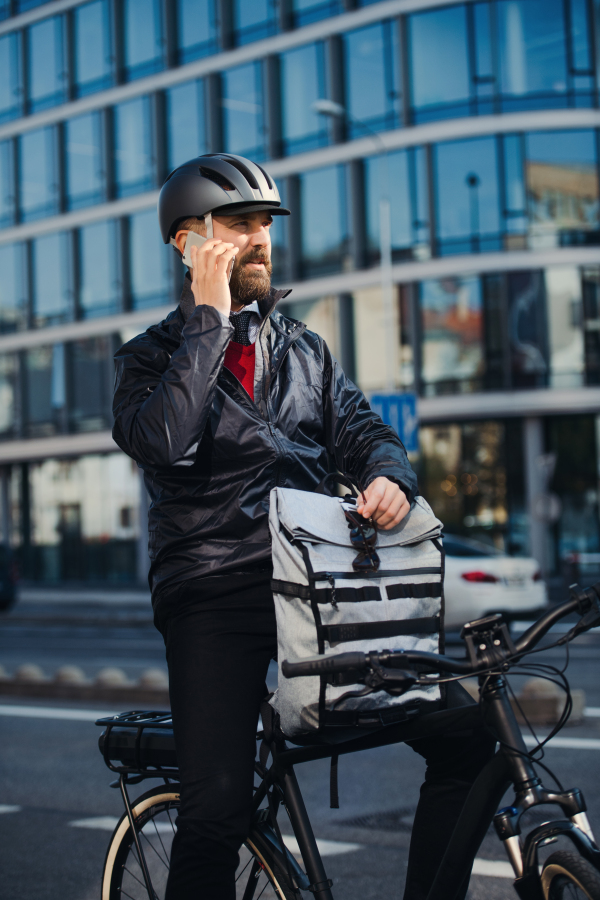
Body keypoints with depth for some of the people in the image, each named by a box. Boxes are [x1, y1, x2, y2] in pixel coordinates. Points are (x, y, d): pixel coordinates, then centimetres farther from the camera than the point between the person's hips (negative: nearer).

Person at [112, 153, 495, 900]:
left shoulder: (304, 350, 21)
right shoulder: (151, 356, 7)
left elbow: (360, 427, 10)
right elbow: (162, 444, -14)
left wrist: (387, 475, -14)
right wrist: (210, 317, -10)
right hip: (213, 597, -4)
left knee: (467, 746, -7)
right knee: (216, 813, -17)